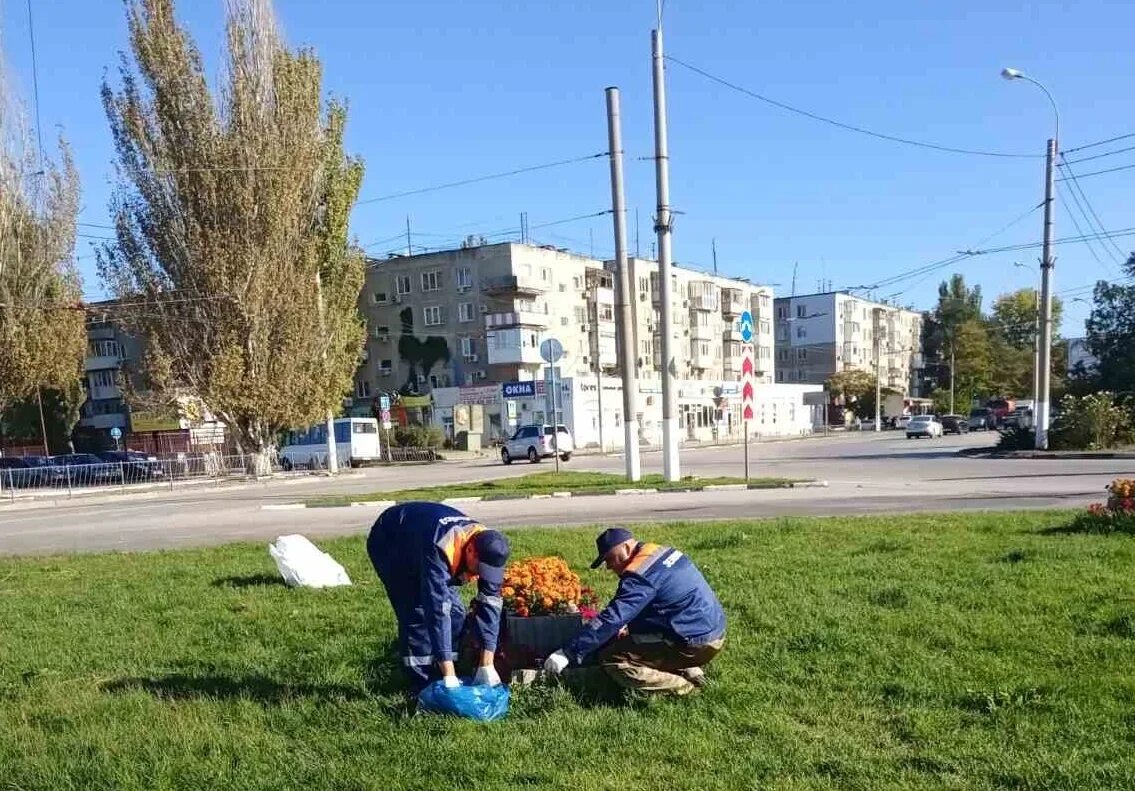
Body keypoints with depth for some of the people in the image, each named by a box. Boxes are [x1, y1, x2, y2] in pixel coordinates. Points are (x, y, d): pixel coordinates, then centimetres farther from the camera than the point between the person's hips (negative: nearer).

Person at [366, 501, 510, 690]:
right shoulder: (440, 549, -44)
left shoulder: (488, 547, -24)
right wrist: (449, 674, -47)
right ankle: (423, 686, -8)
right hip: (388, 545, -6)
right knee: (418, 612, -21)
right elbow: (437, 609, -47)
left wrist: (487, 665, -26)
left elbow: (491, 604, -21)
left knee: (455, 612, -5)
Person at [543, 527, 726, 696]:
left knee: (611, 660, -10)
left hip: (696, 645, -10)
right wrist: (629, 625, 15)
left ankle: (684, 687, -9)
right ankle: (688, 671, 10)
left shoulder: (640, 575, -19)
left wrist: (568, 653, -22)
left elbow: (610, 619, -25)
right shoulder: (664, 553, 10)